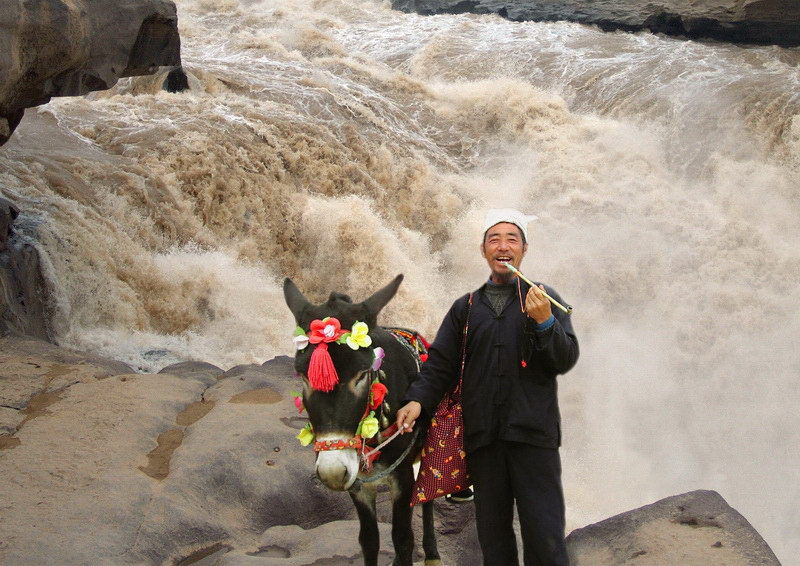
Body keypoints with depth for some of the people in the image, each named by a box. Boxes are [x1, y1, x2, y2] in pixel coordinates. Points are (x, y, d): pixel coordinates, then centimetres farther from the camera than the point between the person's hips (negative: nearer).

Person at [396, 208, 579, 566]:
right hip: (482, 438, 3)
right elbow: (440, 363, 11)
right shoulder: (466, 308, 15)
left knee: (544, 536, -7)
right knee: (493, 535, 9)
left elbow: (566, 360, -1)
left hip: (533, 434, -3)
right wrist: (418, 400, -6)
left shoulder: (544, 299, 8)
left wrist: (545, 322, -17)